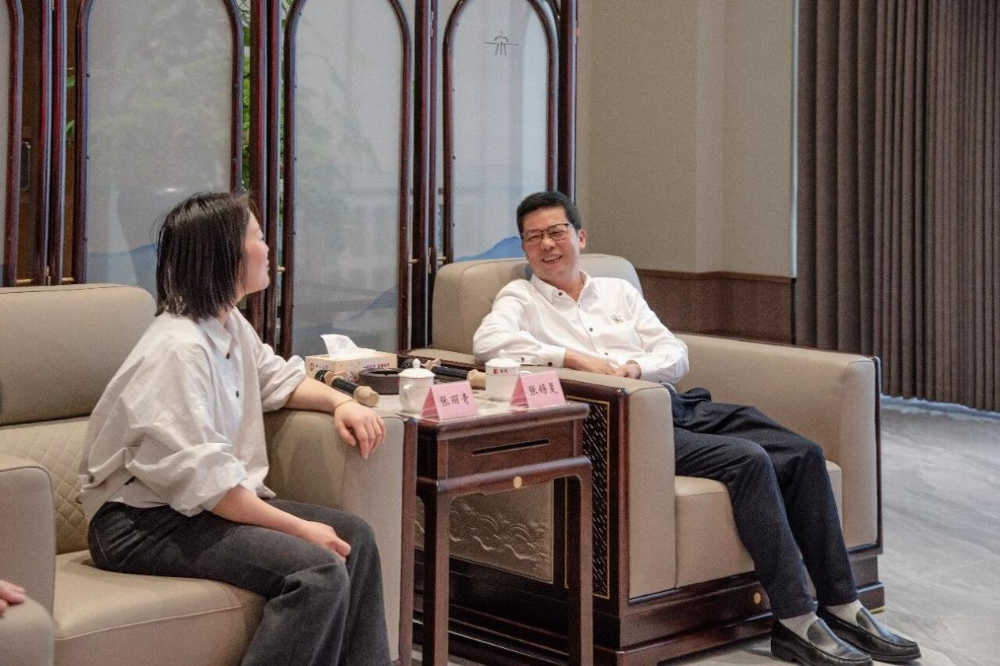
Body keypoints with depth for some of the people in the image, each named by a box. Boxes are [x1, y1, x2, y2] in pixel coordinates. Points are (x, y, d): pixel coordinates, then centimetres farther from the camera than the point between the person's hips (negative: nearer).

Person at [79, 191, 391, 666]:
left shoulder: (230, 325, 8)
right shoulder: (179, 348, -22)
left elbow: (278, 378, 26)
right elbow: (202, 479, -27)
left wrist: (341, 402, 5)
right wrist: (299, 528, -23)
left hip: (213, 502, 10)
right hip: (145, 521, -10)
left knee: (354, 537, 2)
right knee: (318, 572, -24)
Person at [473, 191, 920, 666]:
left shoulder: (618, 291, 24)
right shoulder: (521, 298, 9)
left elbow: (676, 354, 16)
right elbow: (489, 341, -14)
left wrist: (634, 367, -6)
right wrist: (575, 358, -17)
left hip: (683, 407, 6)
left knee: (804, 455, -13)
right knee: (748, 461, -29)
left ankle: (842, 609, -9)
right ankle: (795, 623, -26)